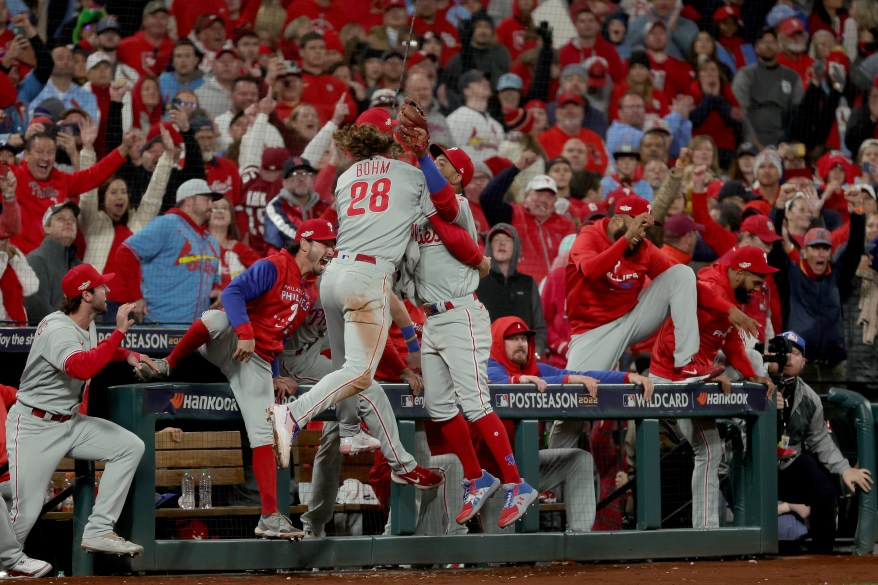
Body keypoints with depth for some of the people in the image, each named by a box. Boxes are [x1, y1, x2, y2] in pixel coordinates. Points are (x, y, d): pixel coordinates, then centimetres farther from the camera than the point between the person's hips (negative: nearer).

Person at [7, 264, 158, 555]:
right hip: (35, 427, -9)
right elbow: (83, 368, -42)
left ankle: (98, 532, -3)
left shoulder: (87, 326, 5)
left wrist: (128, 355, 11)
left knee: (130, 446, -4)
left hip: (71, 422, 9)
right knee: (25, 512, -13)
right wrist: (119, 331, -37)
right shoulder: (58, 329, -23)